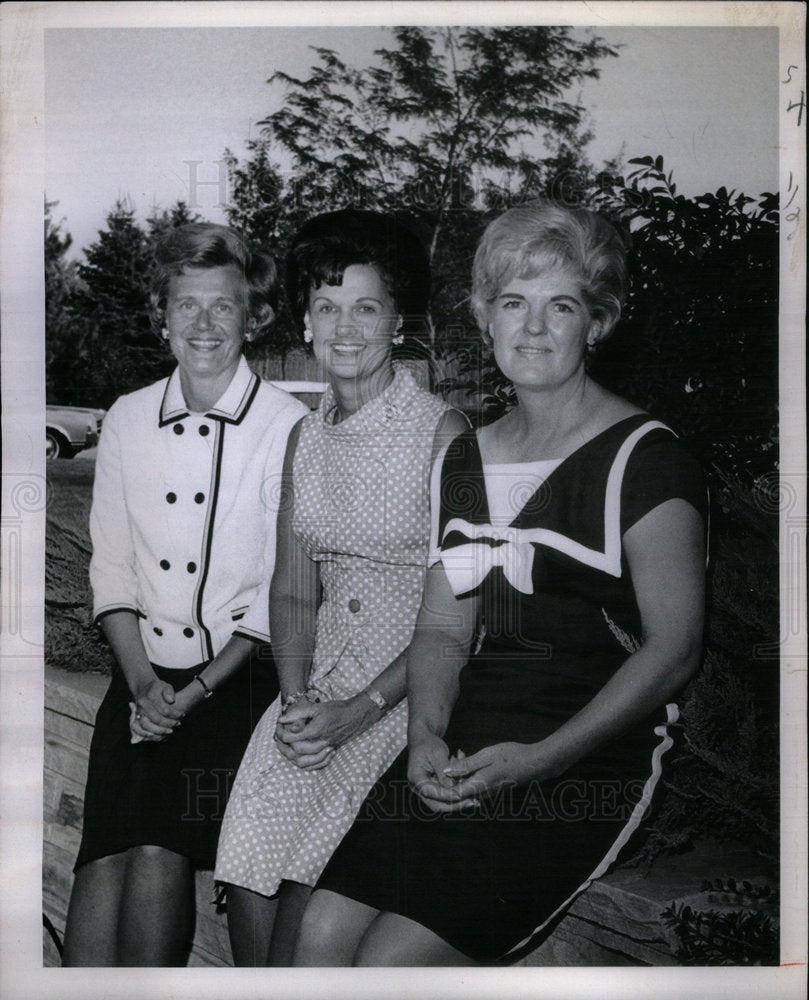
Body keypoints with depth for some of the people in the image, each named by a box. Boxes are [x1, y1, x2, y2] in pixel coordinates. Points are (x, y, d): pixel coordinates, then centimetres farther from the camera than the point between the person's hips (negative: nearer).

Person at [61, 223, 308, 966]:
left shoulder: (287, 427, -5)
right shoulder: (128, 420, 8)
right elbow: (111, 568, 8)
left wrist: (197, 691, -11)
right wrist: (142, 681, -5)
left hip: (239, 676, -3)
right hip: (147, 674, 3)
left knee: (158, 854, -20)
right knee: (107, 854, -16)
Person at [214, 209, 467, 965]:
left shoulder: (441, 432, -8)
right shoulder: (306, 438, 9)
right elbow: (292, 591, 10)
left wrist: (361, 709, -17)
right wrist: (295, 695, -6)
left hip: (414, 684, -4)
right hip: (324, 669, 5)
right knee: (250, 856, -13)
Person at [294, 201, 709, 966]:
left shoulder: (643, 459, -4)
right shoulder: (464, 459, 15)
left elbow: (674, 646, -9)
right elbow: (442, 629, 13)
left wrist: (543, 758, -18)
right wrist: (427, 737, -7)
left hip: (595, 753, -6)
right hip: (468, 741, 6)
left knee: (392, 959, -17)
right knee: (322, 932, -9)